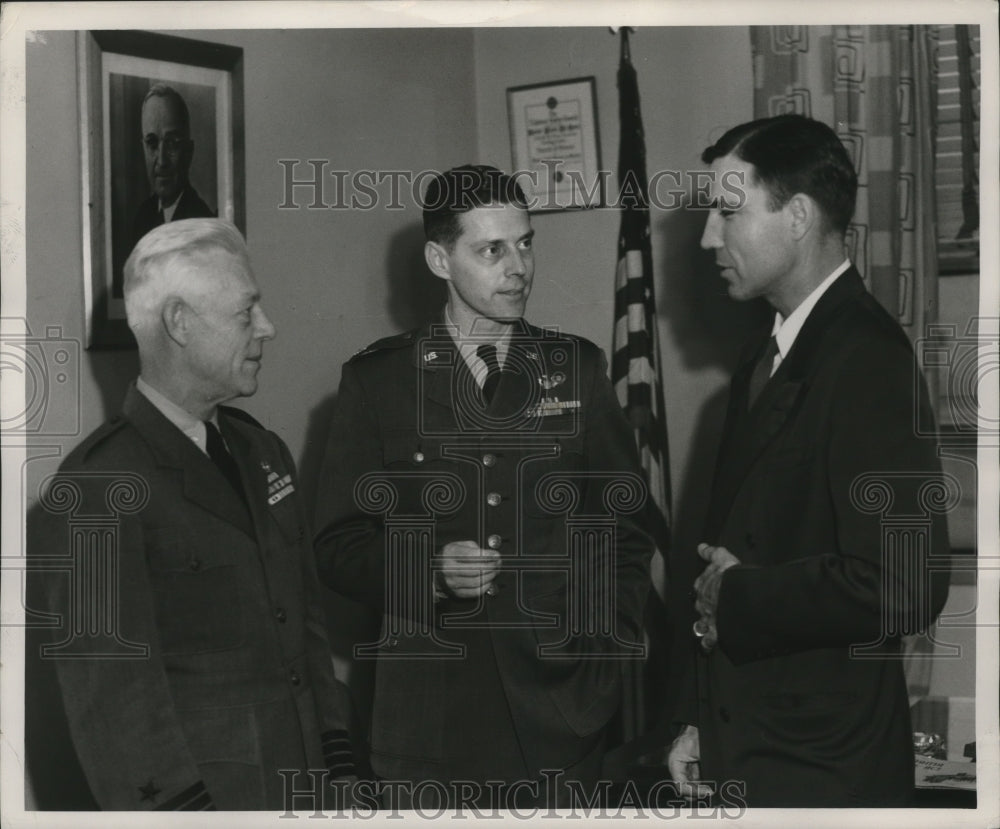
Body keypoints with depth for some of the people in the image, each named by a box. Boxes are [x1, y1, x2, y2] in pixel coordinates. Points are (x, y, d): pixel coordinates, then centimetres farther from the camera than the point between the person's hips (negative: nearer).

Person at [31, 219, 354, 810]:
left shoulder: (262, 452, 10)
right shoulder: (97, 490, -13)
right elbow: (111, 696, -16)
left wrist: (337, 762, 7)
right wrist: (181, 804, -19)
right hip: (196, 794, -6)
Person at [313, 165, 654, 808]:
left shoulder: (578, 368, 7)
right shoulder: (377, 379, 2)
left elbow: (626, 525, 11)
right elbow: (339, 545, 2)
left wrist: (607, 653, 1)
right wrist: (430, 567, -15)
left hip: (561, 703, 1)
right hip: (430, 713, -1)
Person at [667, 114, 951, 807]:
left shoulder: (868, 360, -18)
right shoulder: (766, 359, 11)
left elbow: (902, 587, -28)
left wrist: (738, 599, -15)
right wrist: (699, 723, 11)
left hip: (823, 770, -8)